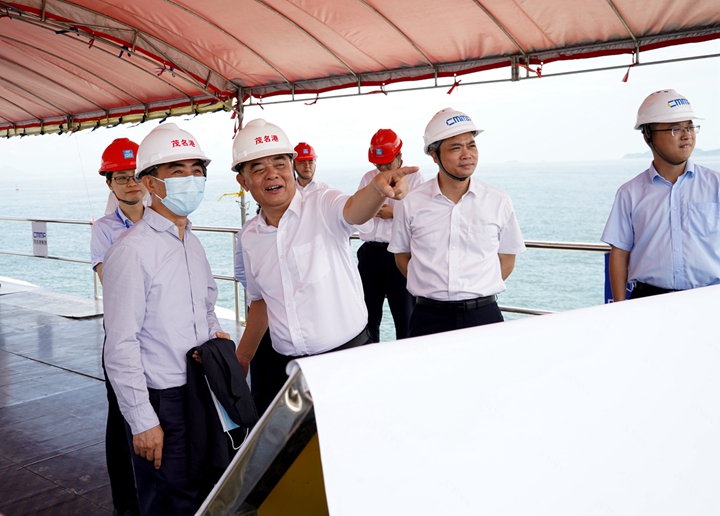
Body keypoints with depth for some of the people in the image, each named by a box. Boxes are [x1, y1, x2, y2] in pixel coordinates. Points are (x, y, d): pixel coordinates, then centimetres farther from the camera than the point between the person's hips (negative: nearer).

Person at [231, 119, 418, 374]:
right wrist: (241, 359, 20)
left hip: (349, 355, -4)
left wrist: (378, 187, -55)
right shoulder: (250, 238, 5)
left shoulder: (322, 205, -10)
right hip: (287, 367, 4)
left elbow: (354, 211, -33)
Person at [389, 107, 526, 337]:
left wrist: (479, 291, 1)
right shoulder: (411, 204, -1)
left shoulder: (499, 202, 1)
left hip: (483, 315, 1)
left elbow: (506, 258, 9)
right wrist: (432, 288, 2)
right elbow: (402, 256, 10)